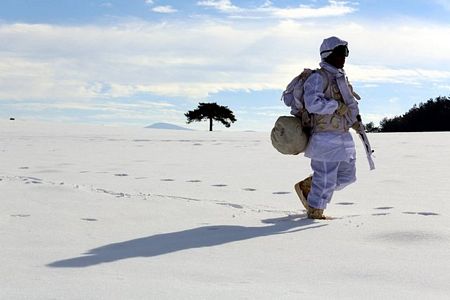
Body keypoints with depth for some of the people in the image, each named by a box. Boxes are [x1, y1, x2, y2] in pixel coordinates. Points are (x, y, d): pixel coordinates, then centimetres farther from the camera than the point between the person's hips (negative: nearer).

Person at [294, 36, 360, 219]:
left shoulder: (341, 78, 18)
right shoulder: (318, 77, -11)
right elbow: (312, 103, -24)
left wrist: (354, 117, 13)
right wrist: (337, 106, -18)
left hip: (343, 136, 9)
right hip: (326, 137, -9)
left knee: (347, 175, 14)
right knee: (326, 178, -2)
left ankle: (306, 186, 26)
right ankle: (314, 212, 17)